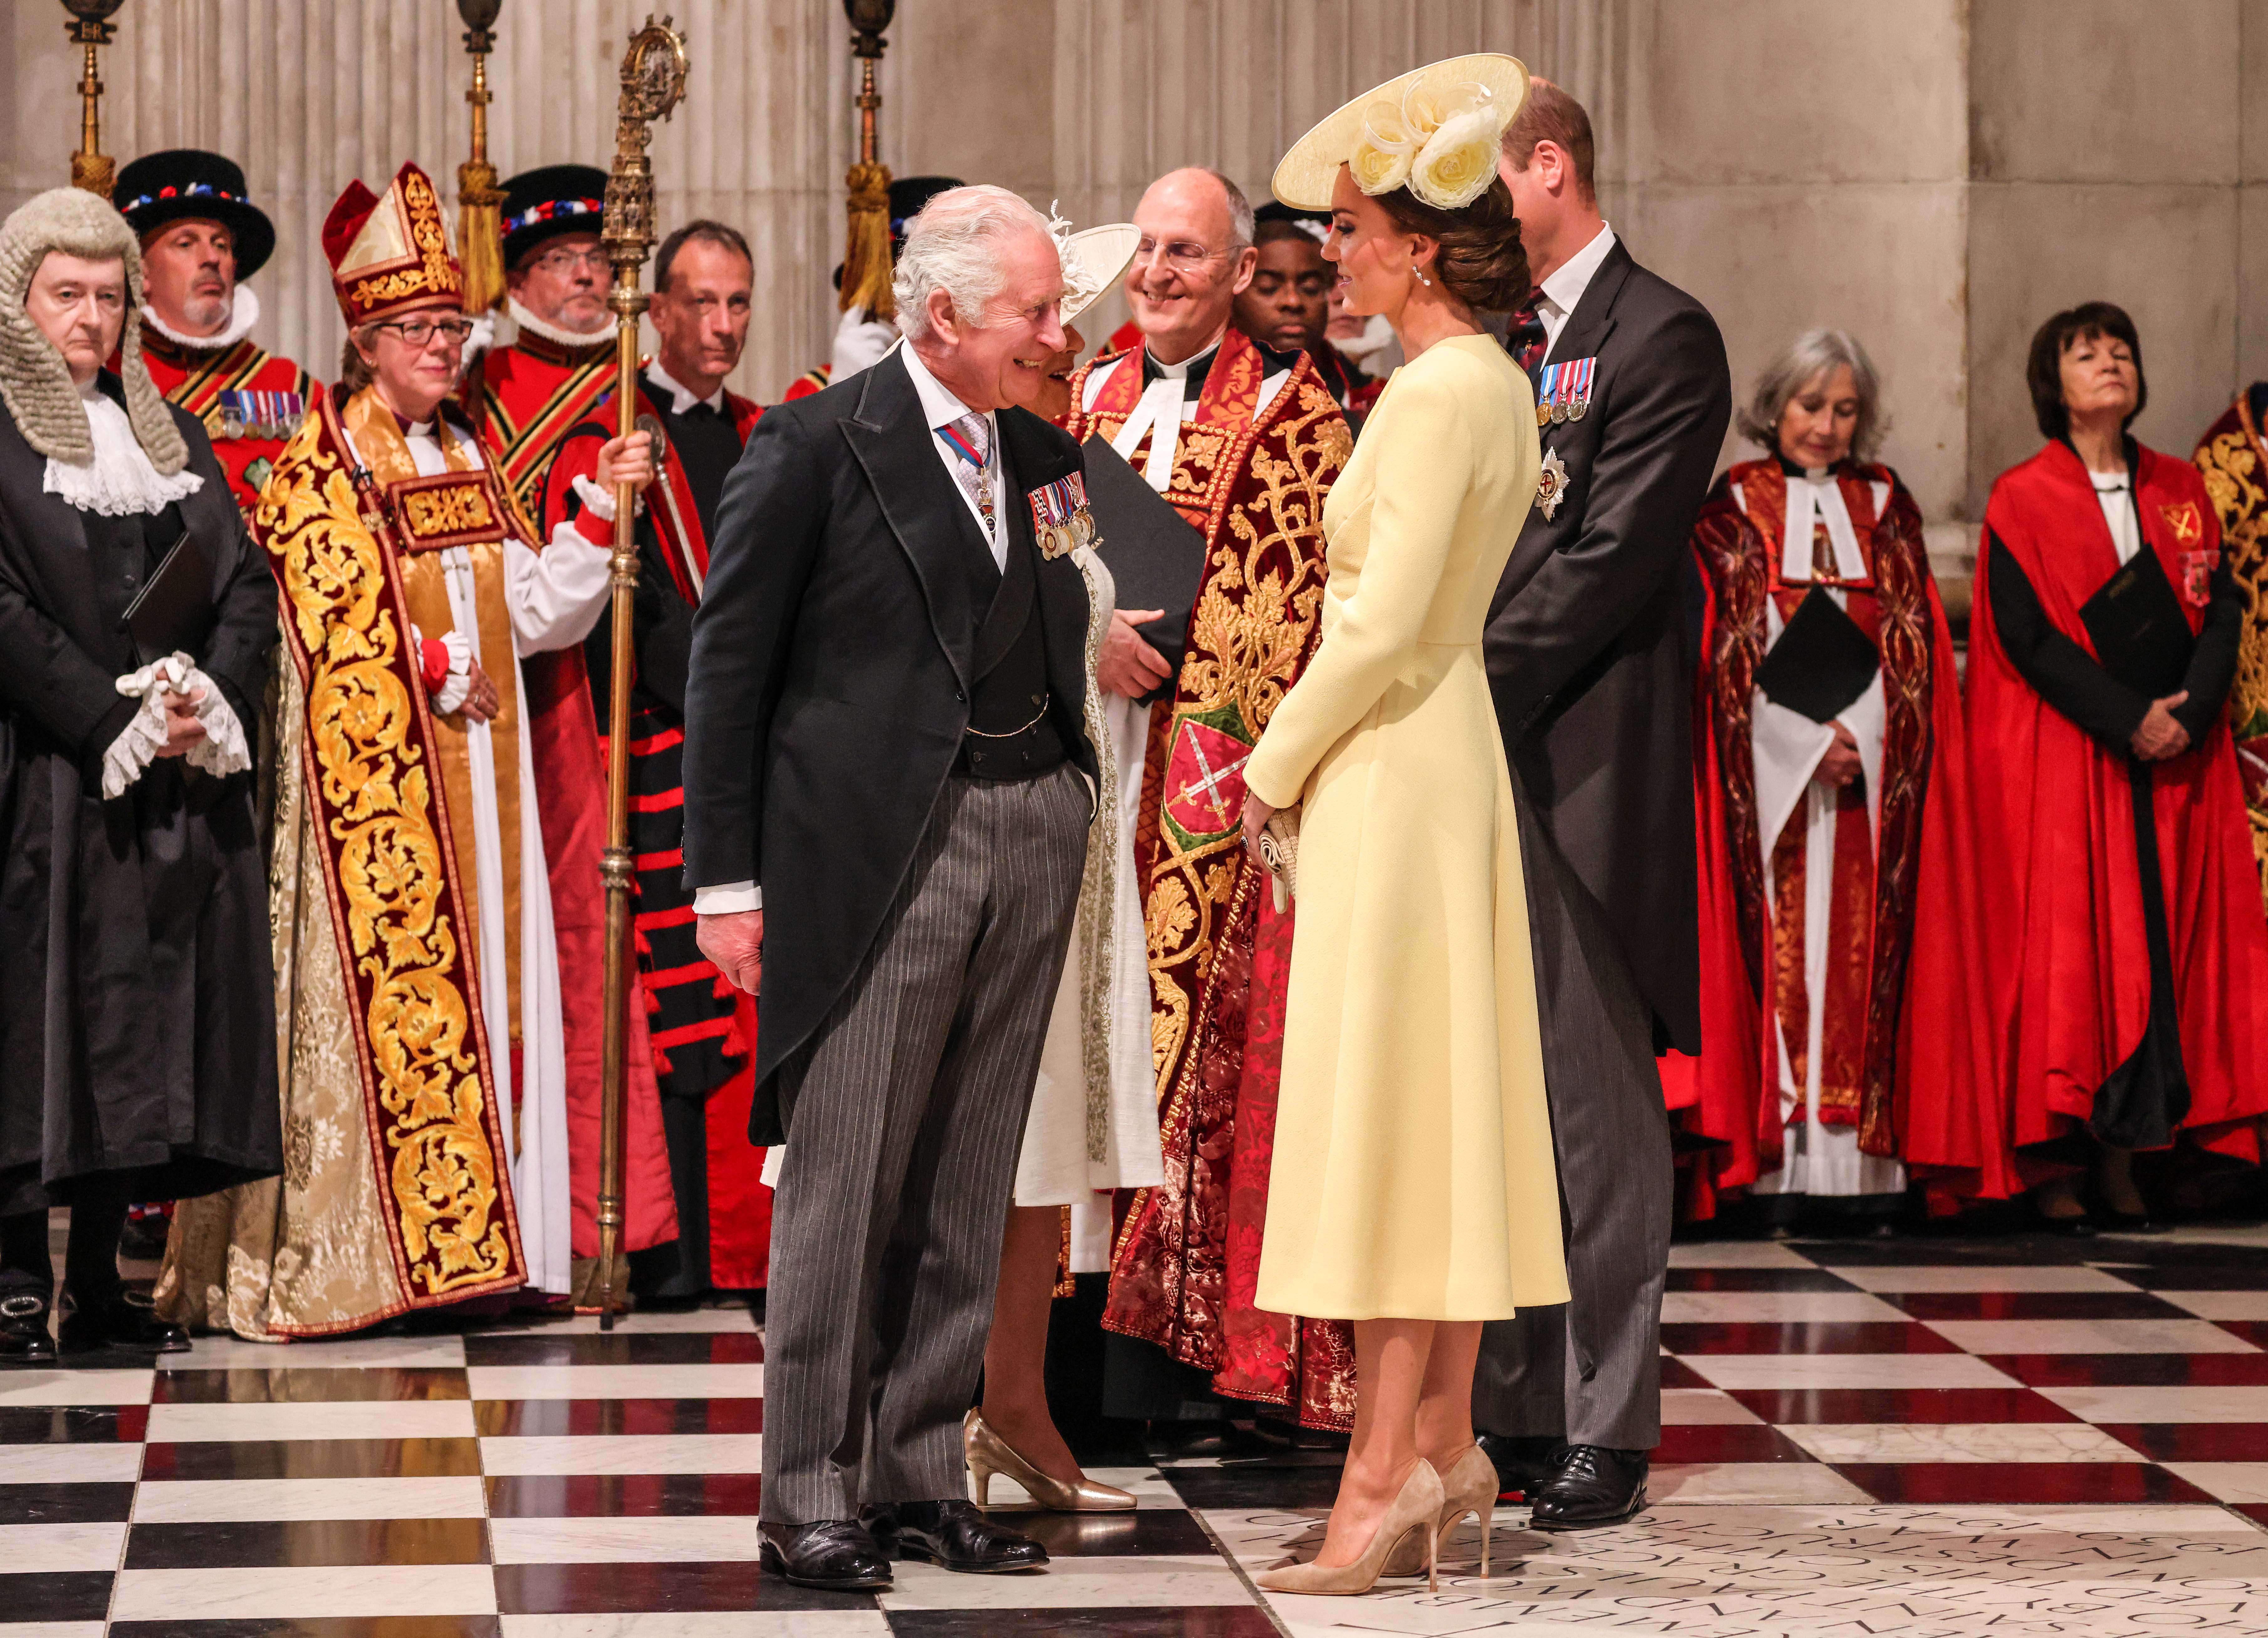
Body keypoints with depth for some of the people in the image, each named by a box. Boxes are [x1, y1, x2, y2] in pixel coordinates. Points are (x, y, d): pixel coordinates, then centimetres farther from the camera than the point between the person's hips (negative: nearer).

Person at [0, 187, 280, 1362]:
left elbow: (247, 586, 12)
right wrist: (120, 720, -16)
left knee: (145, 1024, 5)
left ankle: (100, 1283, 9)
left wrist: (209, 702, -6)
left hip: (180, 783, 6)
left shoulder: (169, 435, 17)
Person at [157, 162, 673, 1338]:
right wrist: (436, 673, -10)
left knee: (488, 987, 2)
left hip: (482, 776, 7)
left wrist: (600, 515, 2)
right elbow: (331, 623, -11)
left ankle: (468, 1233, 4)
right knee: (388, 991, -11)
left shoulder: (465, 464, 17)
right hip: (374, 782, -7)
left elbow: (528, 608, 11)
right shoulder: (319, 467, -4)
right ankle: (371, 1250, -10)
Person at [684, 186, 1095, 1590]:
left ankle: (923, 1478, 16)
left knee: (968, 1190, 8)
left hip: (1031, 837, 6)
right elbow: (730, 668, -4)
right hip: (878, 845, -6)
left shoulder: (1048, 455, 12)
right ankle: (809, 1496, 3)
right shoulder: (818, 447, -5)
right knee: (847, 1181, -3)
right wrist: (729, 878, -7)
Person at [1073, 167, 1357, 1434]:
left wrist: (1204, 750, -16)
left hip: (1207, 780, -5)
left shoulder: (1293, 413, -1)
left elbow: (1281, 611, -7)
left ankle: (1146, 1362, -4)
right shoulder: (1093, 396, 16)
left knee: (1185, 1036, -7)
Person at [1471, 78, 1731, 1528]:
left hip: (1581, 769, -7)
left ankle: (1608, 1435, 0)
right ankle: (1513, 1413, 16)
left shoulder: (1660, 337, -6)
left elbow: (1609, 562, -14)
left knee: (1598, 1107, -4)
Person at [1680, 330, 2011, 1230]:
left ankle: (1865, 1163, -5)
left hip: (1875, 761, 2)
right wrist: (1807, 740, -11)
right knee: (1780, 945, -7)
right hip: (1772, 756, -2)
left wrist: (1858, 736, -6)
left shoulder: (1885, 505, 14)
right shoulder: (1733, 506, 7)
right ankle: (1779, 1164, -9)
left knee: (1867, 947, -4)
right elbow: (1729, 643, -1)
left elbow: (1916, 641, 9)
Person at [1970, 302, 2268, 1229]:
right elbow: (2028, 636, -8)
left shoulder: (2181, 493, 14)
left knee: (2158, 950, 0)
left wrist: (2189, 710, -11)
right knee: (2065, 948, -6)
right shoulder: (2021, 501, 2)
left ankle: (2124, 1159, 4)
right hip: (2061, 759, -4)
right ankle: (2054, 1162, -4)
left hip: (2179, 759, 4)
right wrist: (2128, 720, -16)